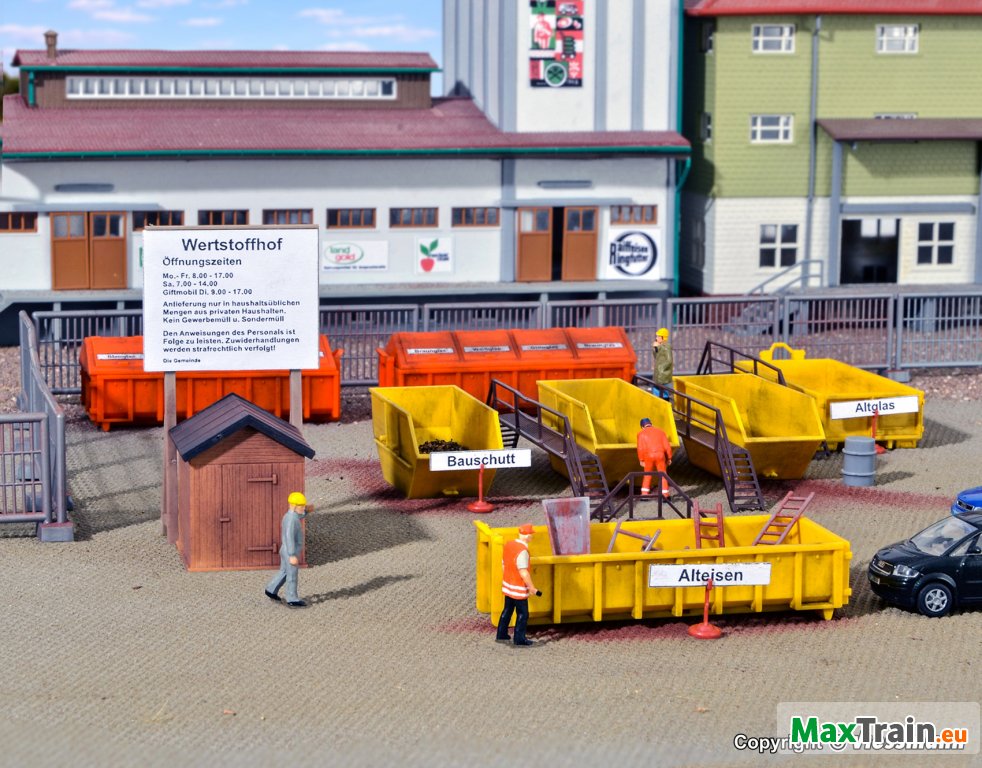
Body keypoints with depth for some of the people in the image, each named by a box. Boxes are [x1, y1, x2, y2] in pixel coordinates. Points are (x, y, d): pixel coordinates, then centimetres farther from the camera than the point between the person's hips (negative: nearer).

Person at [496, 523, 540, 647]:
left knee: (507, 610, 21)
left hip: (507, 586, 8)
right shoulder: (522, 551, -26)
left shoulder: (508, 545, 0)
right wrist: (532, 588, -19)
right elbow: (523, 573, -28)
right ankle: (519, 639, 13)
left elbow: (503, 565, 11)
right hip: (519, 589, -8)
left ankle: (501, 635, 29)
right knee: (522, 614, 6)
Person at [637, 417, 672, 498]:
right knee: (663, 476, 8)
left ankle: (644, 494, 11)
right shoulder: (660, 431, 14)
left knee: (647, 476, 16)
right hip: (660, 455, 1)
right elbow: (667, 446, 7)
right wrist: (669, 458, 13)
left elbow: (640, 448, -3)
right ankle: (665, 495, 0)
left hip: (648, 456, -1)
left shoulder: (641, 433, 8)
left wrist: (641, 460, 3)